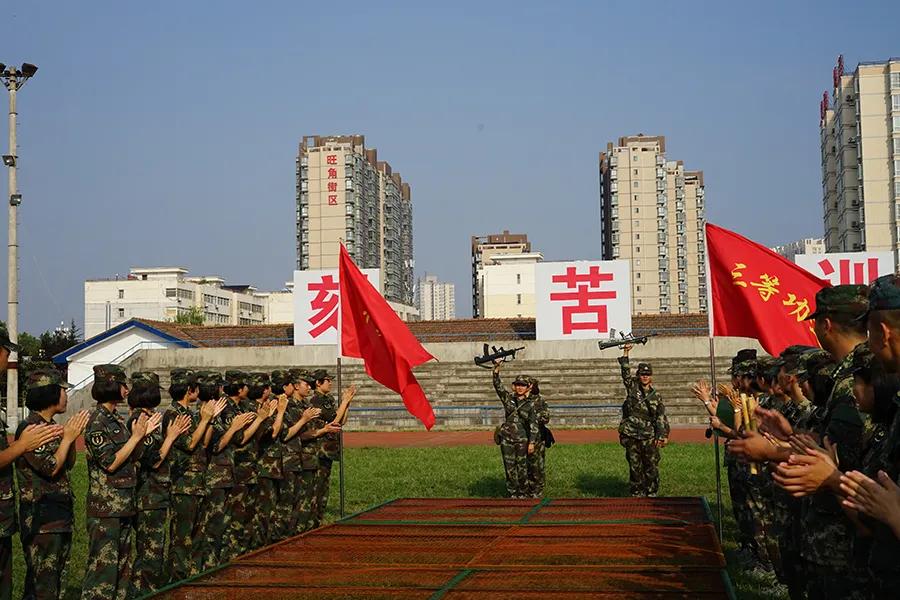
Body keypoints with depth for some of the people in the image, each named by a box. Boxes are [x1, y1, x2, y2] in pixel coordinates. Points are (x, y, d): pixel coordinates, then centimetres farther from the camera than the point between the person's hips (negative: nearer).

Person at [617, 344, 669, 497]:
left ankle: (651, 494, 13)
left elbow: (662, 418, 4)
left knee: (652, 467, 2)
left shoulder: (656, 396, 6)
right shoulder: (632, 387, 6)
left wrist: (662, 436, -7)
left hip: (649, 438, 0)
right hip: (631, 436, 0)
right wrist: (625, 353, -14)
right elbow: (625, 371, -6)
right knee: (635, 468, 6)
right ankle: (636, 494, 15)